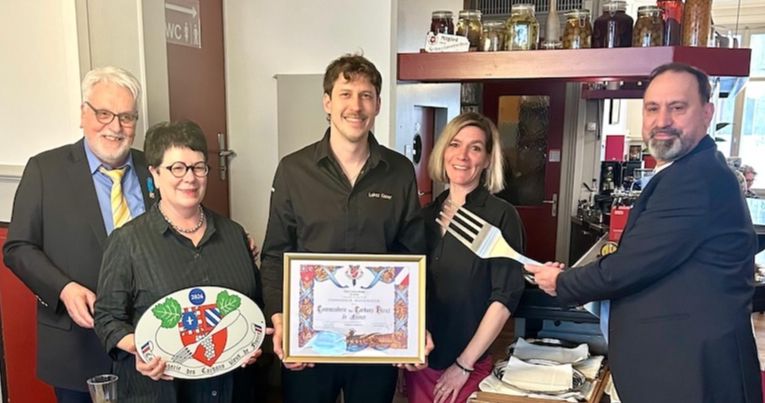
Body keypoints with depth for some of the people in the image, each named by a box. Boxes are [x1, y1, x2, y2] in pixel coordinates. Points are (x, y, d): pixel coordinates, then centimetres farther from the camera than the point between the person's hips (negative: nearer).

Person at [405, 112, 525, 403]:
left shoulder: (501, 215, -11)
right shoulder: (426, 215, 4)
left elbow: (505, 297, -14)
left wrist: (464, 364, -14)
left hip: (469, 366, -4)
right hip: (419, 359, 5)